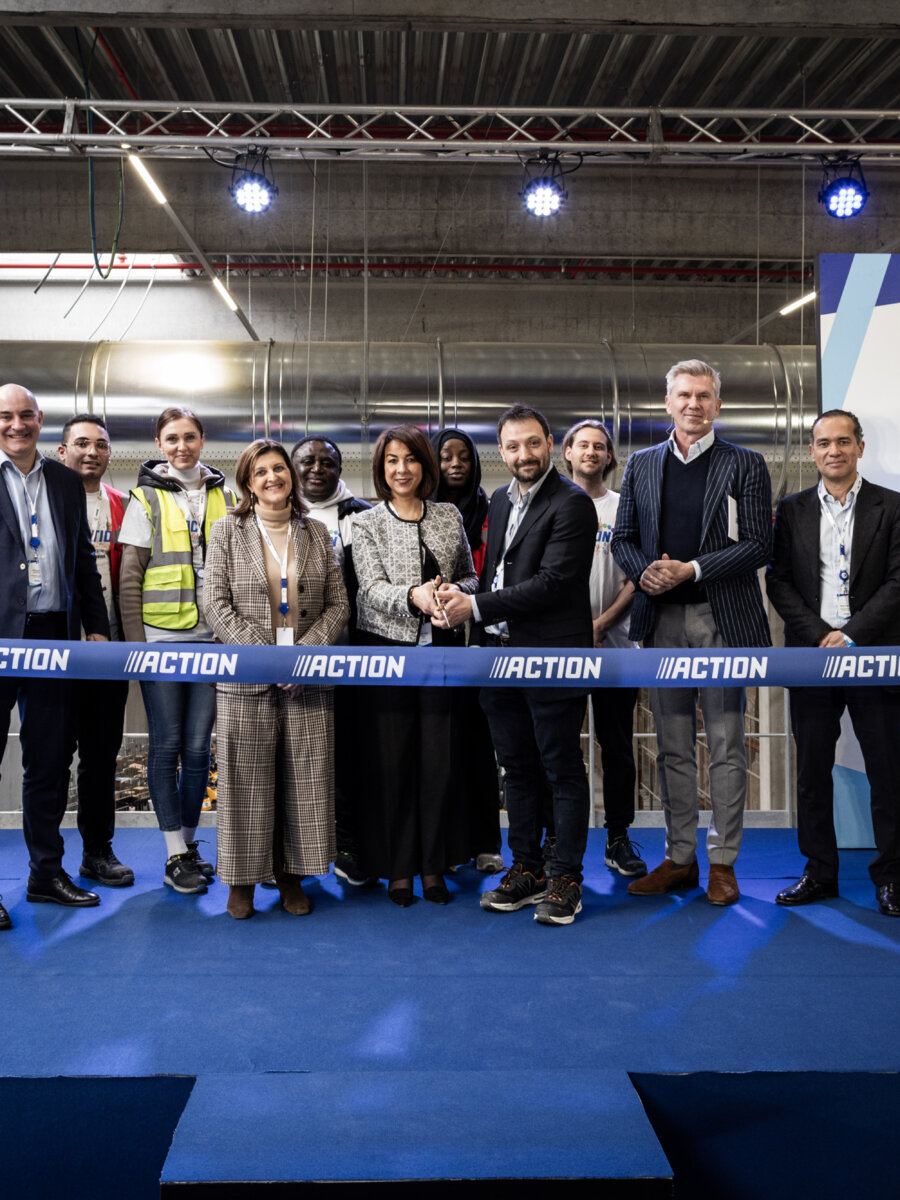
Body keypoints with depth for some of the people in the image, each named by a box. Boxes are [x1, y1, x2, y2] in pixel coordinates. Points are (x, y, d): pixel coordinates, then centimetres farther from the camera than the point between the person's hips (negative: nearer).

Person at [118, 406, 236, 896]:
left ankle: (190, 842, 20)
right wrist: (135, 642, -7)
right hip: (161, 638, -2)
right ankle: (175, 855, 10)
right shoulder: (146, 498, 2)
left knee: (198, 745, 5)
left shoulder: (223, 496, 10)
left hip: (211, 637, 3)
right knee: (167, 743, 1)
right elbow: (129, 577, -1)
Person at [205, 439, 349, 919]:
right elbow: (216, 603, -3)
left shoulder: (317, 534, 10)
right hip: (245, 680, -2)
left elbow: (338, 604, 7)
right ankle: (242, 879, 16)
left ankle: (292, 875, 19)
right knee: (246, 780, 2)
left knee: (304, 780, 5)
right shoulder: (227, 531, 4)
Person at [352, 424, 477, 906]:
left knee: (440, 758, 2)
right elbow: (373, 588, -8)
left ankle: (434, 866, 16)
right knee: (392, 760, 2)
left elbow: (470, 577, 15)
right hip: (387, 649, -2)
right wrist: (414, 596, -28)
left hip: (441, 648, 2)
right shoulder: (366, 523, 3)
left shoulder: (449, 517, 10)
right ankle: (398, 867, 16)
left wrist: (454, 593, -8)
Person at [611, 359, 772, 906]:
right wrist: (645, 570, -8)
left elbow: (759, 544, -6)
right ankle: (680, 857, 19)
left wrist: (691, 570, -14)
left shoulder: (746, 465, 2)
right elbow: (623, 537, 13)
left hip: (721, 619, -3)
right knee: (673, 746, 9)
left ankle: (723, 861, 12)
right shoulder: (641, 465, 13)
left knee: (726, 744, 2)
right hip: (662, 620, 3)